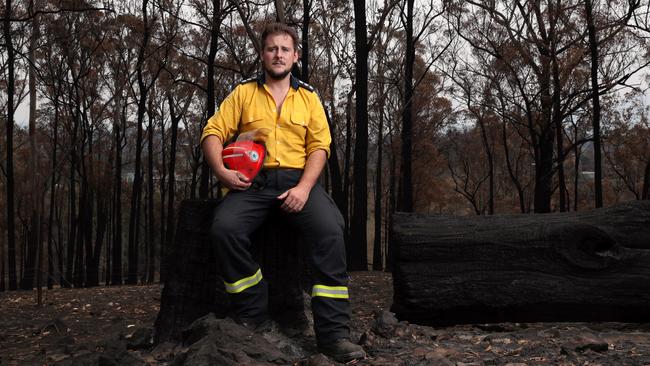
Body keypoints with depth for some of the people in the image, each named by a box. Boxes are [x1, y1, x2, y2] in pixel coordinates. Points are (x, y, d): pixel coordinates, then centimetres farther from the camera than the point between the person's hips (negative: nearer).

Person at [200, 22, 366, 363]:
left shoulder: (308, 97, 14)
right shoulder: (243, 93, 14)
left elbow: (319, 146, 5)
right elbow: (212, 133, 7)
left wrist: (304, 188, -12)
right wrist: (222, 171, -13)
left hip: (297, 179, 0)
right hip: (253, 181, 0)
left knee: (330, 229, -30)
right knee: (224, 228, -31)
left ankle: (333, 332, -27)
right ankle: (250, 319, -15)